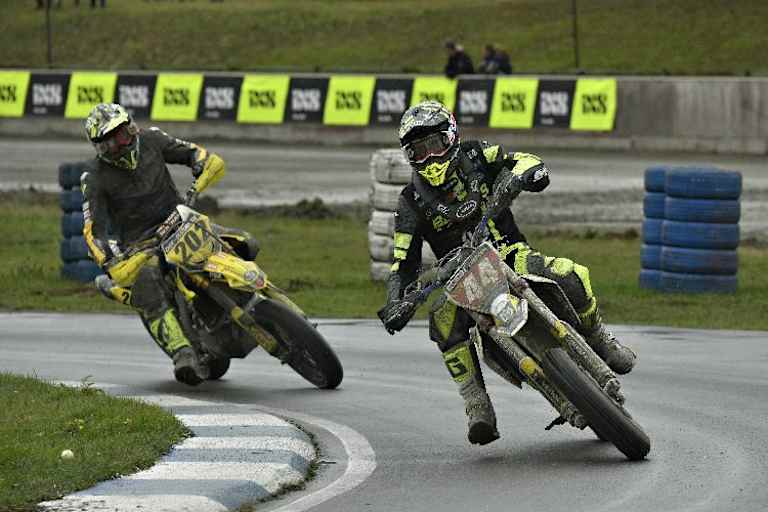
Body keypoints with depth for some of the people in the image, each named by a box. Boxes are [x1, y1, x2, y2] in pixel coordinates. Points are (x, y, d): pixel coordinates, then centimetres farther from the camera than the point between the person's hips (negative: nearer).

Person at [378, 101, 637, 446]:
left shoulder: (476, 156, 1)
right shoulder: (412, 203, 0)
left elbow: (526, 160, -7)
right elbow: (404, 263, -3)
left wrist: (525, 173, -33)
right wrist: (397, 305, -20)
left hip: (509, 254, 0)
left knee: (571, 278, -28)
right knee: (444, 319, -34)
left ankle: (598, 339, 3)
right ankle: (477, 405, -29)